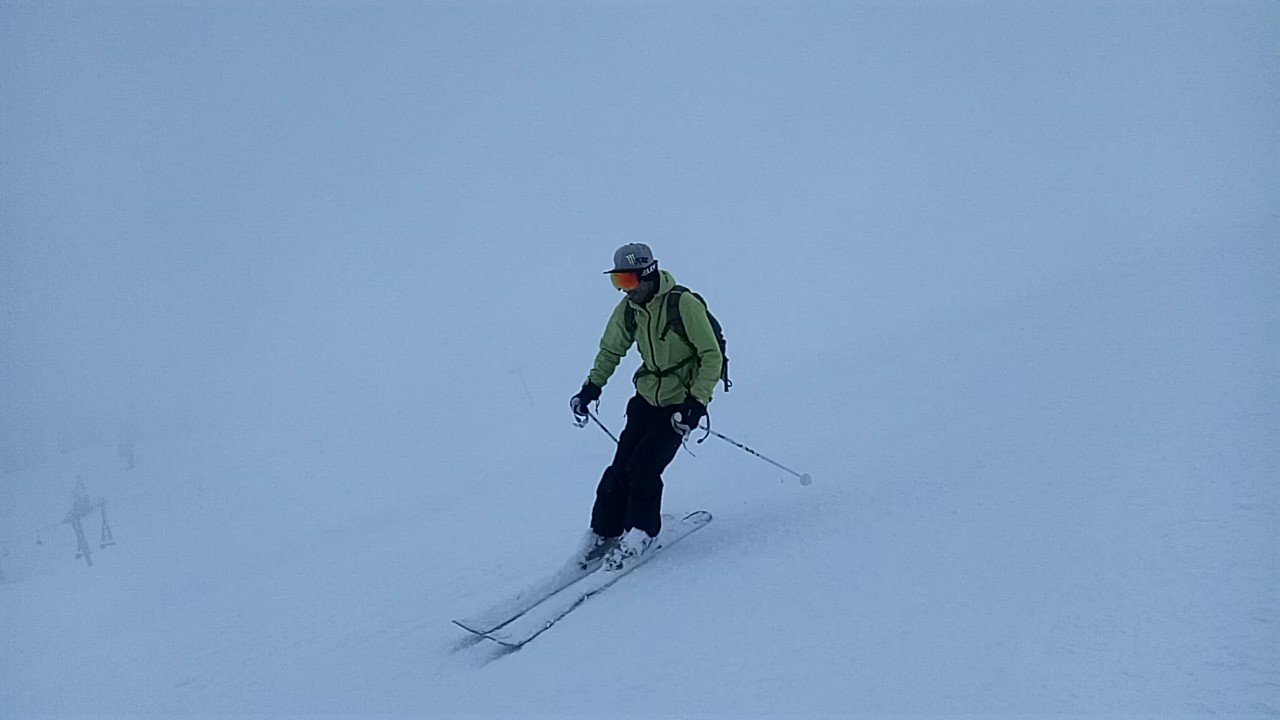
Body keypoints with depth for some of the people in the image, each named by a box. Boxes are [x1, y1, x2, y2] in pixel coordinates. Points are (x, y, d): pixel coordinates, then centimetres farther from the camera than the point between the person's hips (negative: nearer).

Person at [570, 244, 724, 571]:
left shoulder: (685, 305, -21)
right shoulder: (628, 309, -2)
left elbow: (712, 356, -17)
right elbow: (611, 350, 15)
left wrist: (697, 402, -23)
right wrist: (592, 387, 3)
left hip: (680, 403, -5)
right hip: (647, 397, 6)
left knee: (643, 469, -14)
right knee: (621, 466, -1)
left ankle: (641, 532, 7)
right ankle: (603, 531, 14)